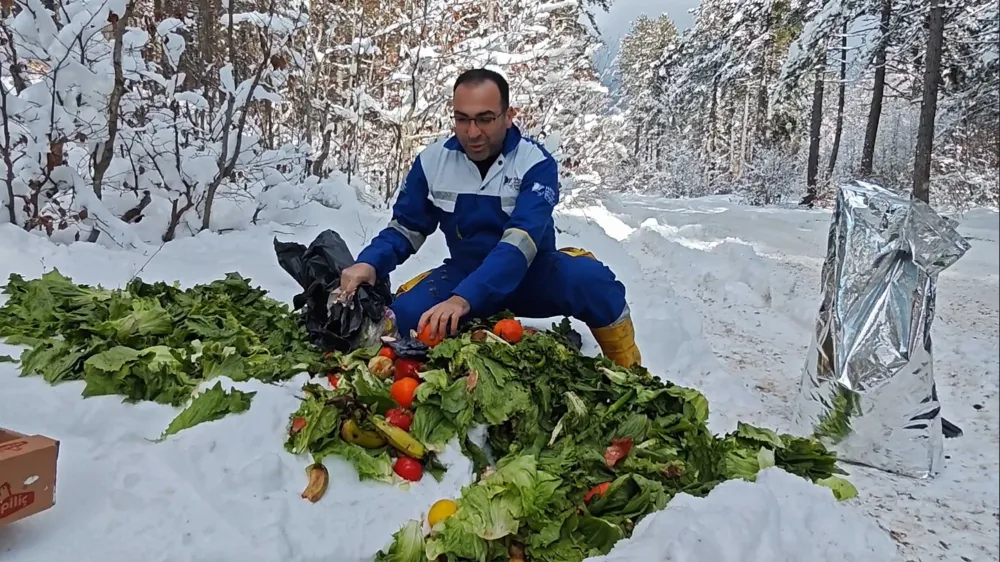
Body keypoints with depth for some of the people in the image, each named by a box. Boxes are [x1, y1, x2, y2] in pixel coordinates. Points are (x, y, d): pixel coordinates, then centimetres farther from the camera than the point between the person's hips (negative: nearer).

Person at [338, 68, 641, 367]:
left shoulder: (536, 163, -18)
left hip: (532, 275, -2)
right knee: (404, 315, -26)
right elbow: (406, 226, 2)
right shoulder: (432, 161, -7)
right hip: (466, 273, 3)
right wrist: (370, 263, -21)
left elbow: (522, 238, -32)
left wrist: (463, 298, -47)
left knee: (590, 279, -34)